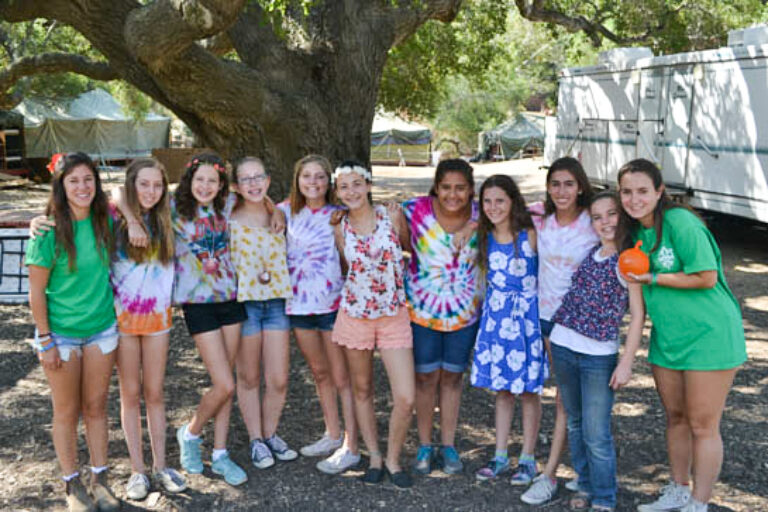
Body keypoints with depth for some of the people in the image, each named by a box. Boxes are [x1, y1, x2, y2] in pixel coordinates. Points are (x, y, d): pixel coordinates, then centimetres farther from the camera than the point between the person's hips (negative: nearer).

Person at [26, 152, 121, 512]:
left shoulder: (104, 221, -3)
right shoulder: (49, 232, -16)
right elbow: (36, 292, -11)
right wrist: (45, 340, -10)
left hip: (102, 328, 3)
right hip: (61, 332, -3)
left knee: (96, 407, 12)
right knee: (67, 411, 9)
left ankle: (100, 479, 25)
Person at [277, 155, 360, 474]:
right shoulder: (286, 212, 4)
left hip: (333, 302, -5)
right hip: (299, 303, 5)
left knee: (341, 378, 0)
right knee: (320, 372, 18)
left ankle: (350, 448, 9)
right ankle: (333, 435, 34)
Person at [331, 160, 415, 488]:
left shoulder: (391, 216, -5)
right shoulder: (340, 229, 0)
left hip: (394, 317, -1)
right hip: (354, 315, 2)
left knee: (405, 399, -7)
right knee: (362, 391, 12)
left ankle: (393, 459, 17)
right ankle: (374, 456, 30)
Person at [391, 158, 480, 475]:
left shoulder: (480, 216, -8)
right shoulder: (415, 211, -15)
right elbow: (402, 245, 0)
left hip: (464, 311, 2)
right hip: (421, 309, -1)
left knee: (452, 377, 13)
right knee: (426, 377, 9)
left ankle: (448, 446, 28)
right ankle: (424, 446, 26)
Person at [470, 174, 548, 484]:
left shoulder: (530, 235, -12)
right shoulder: (483, 237, 2)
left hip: (527, 314, -4)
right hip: (495, 316, 4)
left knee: (529, 389, 6)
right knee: (501, 389, 12)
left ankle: (527, 458, 18)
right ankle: (500, 456, 23)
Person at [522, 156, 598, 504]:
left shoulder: (594, 224, -11)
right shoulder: (540, 219, 0)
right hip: (548, 313, 5)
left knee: (566, 398, -2)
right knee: (567, 393, 15)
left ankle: (549, 475, 2)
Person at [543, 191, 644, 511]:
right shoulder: (588, 254, 8)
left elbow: (637, 316, -8)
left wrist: (626, 363, -11)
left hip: (599, 356, -6)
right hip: (562, 347, 6)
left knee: (596, 434, -2)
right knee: (575, 424, 17)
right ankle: (585, 485, 32)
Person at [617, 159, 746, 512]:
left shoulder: (680, 222, -19)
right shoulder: (634, 230, 5)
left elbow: (706, 278, -21)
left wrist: (653, 278, -17)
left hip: (708, 336, -7)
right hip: (667, 337, 8)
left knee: (702, 426, 2)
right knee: (675, 417, 19)